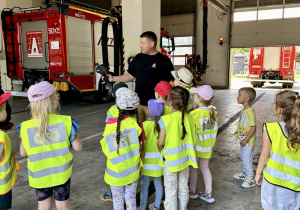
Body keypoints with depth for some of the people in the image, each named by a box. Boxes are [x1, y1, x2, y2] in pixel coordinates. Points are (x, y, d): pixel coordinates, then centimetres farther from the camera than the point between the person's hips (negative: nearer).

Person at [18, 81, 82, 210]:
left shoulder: (26, 127, -13)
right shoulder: (65, 122, -17)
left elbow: (23, 153, -1)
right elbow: (77, 147, -10)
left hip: (39, 175, 1)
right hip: (61, 173, -1)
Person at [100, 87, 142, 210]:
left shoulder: (110, 125, -15)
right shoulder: (136, 123, -14)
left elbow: (106, 149, -9)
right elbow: (140, 148, -9)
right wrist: (139, 165, 6)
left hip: (116, 171, -1)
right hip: (132, 170, 1)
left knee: (118, 200, 18)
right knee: (131, 198, 18)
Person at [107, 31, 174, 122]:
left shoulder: (164, 60, -5)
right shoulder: (138, 58, 10)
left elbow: (171, 81, -5)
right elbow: (130, 76, 15)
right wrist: (112, 78, 7)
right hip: (137, 102, 5)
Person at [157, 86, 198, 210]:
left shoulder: (166, 120, -22)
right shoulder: (189, 118, -8)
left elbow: (160, 143, -16)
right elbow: (193, 140, 1)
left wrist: (159, 151, 5)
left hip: (170, 159, -4)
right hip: (185, 158, 4)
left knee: (171, 190, 13)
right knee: (183, 187, 21)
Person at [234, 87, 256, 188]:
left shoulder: (250, 112, -25)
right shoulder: (243, 110, 4)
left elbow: (253, 128, -25)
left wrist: (245, 139, -23)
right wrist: (238, 131, 14)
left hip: (248, 141, -9)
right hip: (242, 139, 9)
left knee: (247, 159, 2)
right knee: (243, 157, 23)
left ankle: (250, 179, 16)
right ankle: (245, 173, 42)